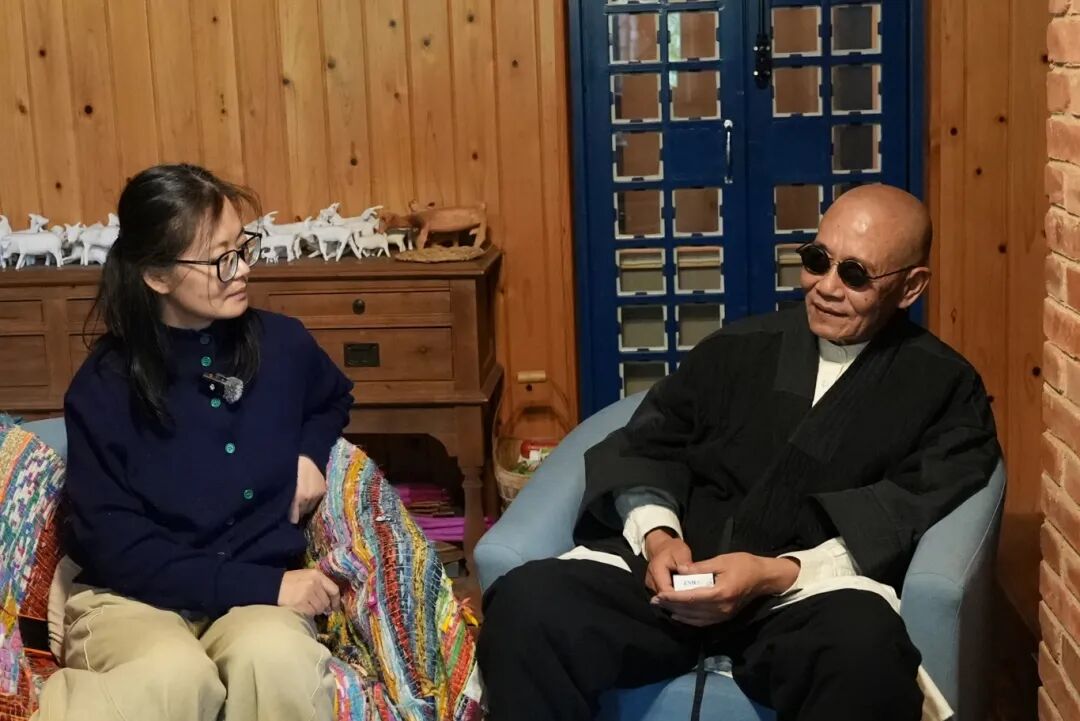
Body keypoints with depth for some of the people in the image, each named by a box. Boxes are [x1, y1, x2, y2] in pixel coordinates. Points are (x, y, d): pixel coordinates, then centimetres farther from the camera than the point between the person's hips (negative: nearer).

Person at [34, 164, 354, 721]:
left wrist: (311, 452, 3)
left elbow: (333, 399, 26)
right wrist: (263, 585, -19)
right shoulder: (102, 387, -9)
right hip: (132, 598, -3)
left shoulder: (281, 343, 1)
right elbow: (115, 547, -12)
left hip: (259, 591, 3)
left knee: (275, 656, -35)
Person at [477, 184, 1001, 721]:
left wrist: (776, 574, -16)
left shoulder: (945, 387, 12)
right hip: (673, 572, 3)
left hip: (813, 589, -2)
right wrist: (657, 534, -5)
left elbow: (909, 517, -2)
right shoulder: (738, 347, 21)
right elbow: (645, 449, 17)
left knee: (864, 648, -39)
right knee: (524, 604, -26)